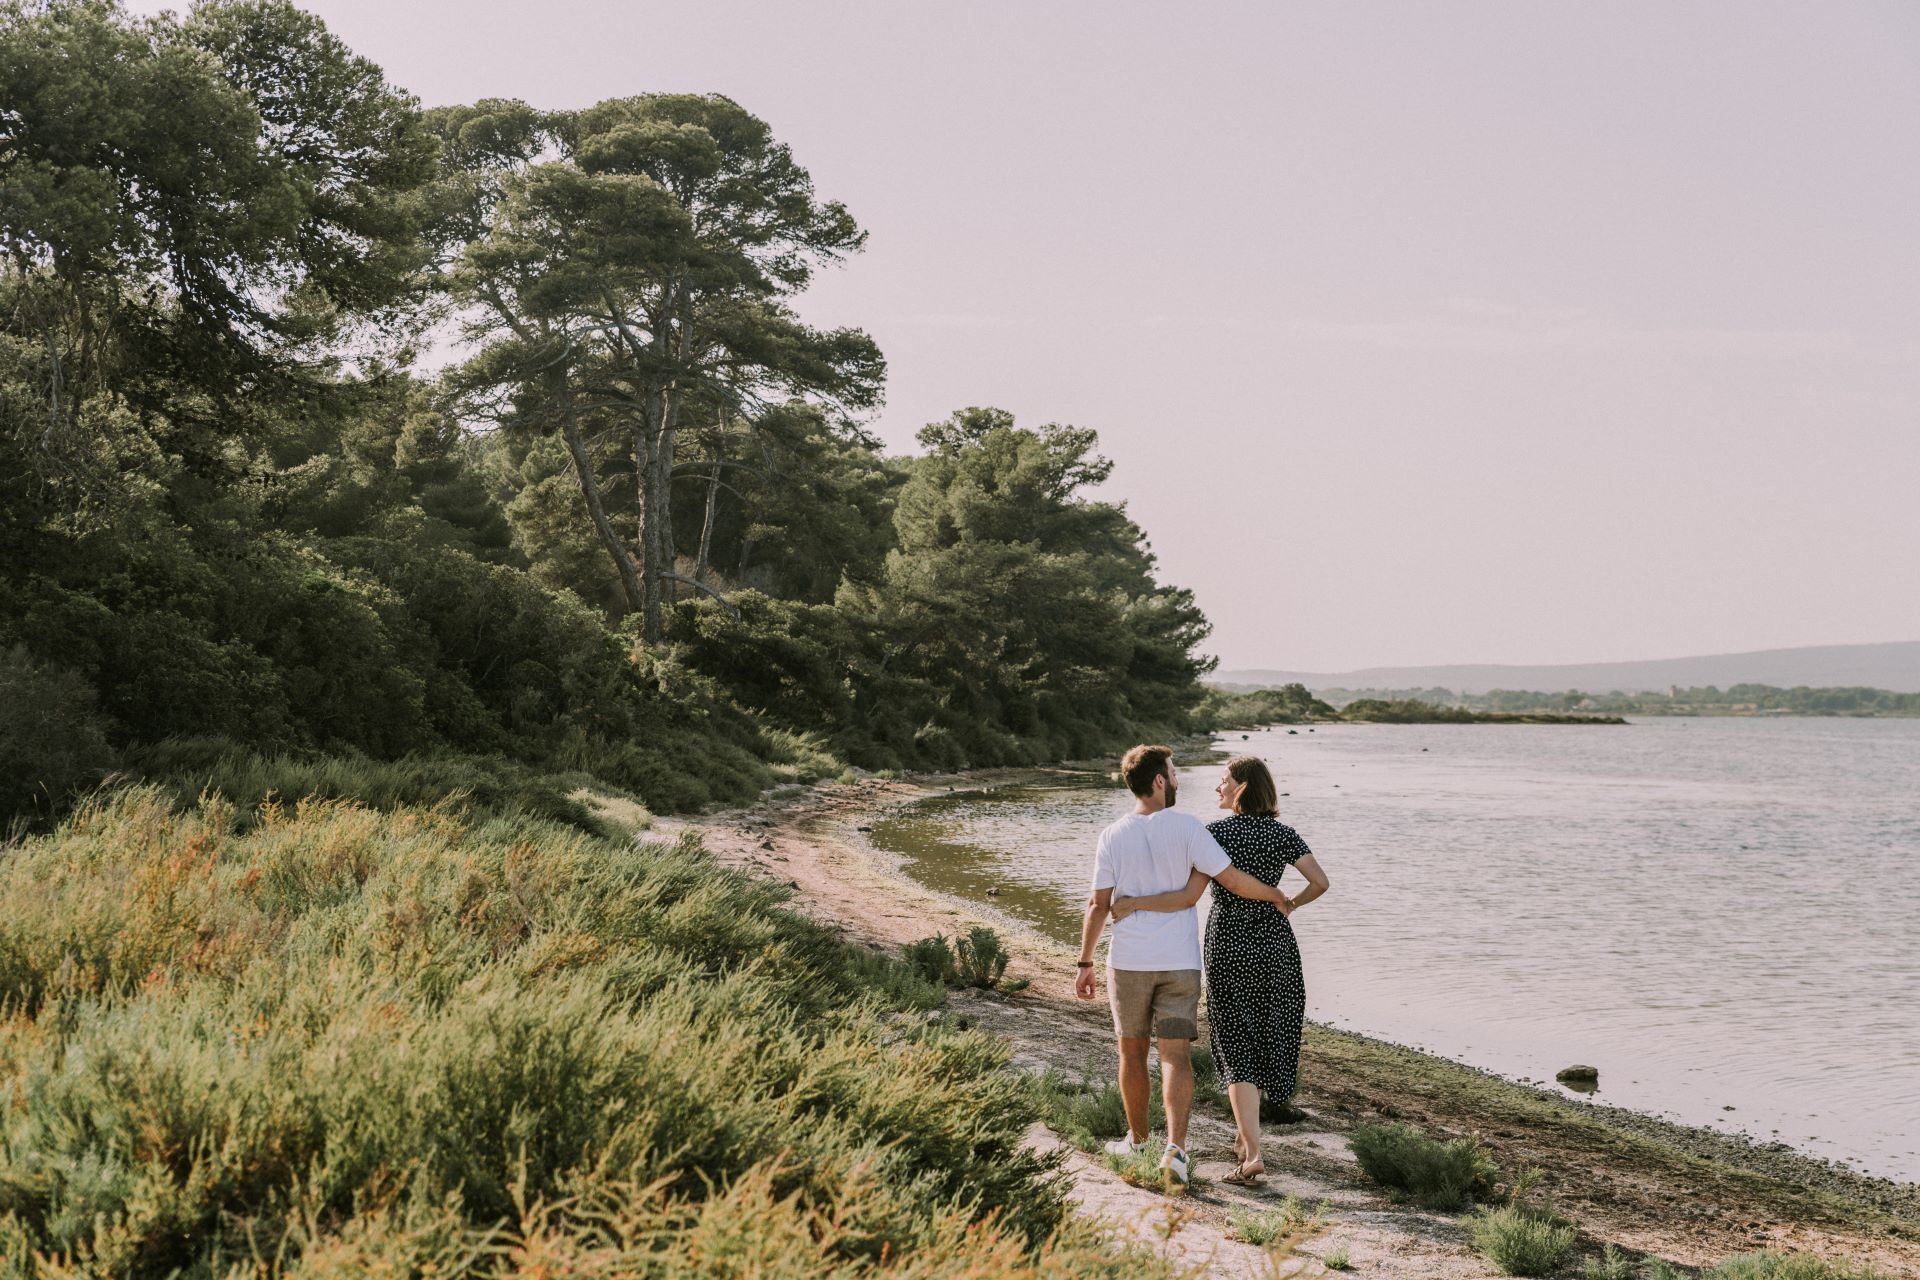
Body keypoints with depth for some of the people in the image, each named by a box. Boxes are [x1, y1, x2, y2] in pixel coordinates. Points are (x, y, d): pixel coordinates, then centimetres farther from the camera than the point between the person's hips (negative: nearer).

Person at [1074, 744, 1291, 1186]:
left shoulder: (1112, 837, -2)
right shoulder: (1185, 827, -8)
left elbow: (1098, 906, -2)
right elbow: (1232, 880, -11)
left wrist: (1085, 962, 5)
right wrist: (1276, 896, 6)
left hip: (1128, 962, 2)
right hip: (1179, 962, -1)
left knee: (1132, 1053, 15)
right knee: (1176, 1056, -1)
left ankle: (1137, 1139, 29)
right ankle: (1175, 1146, -15)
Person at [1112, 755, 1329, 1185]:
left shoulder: (1216, 833, -12)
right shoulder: (1282, 833, 1)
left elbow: (1189, 896, -19)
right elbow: (1321, 881, -5)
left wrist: (1134, 903, -13)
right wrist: (1291, 904, 12)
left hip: (1228, 948, -4)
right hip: (1275, 945, 4)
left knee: (1237, 1050, 1)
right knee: (1266, 1039, 19)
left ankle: (1253, 1156, -7)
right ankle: (1245, 1135, 31)